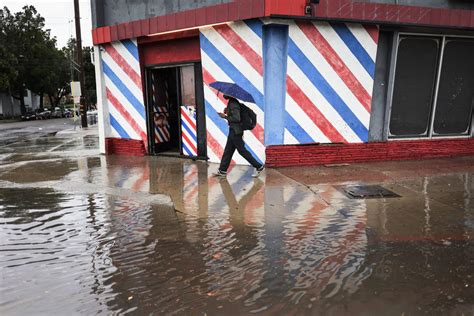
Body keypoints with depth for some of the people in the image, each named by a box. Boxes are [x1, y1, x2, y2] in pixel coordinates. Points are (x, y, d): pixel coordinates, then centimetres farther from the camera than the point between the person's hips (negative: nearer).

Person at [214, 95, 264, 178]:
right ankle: (222, 170, 19)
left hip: (236, 131, -10)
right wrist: (227, 112, 6)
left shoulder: (233, 104, -18)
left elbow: (237, 118, -24)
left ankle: (258, 166, 5)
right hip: (233, 130, 10)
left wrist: (225, 116, -17)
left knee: (242, 150, -3)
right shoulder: (231, 103, 12)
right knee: (228, 151, 12)